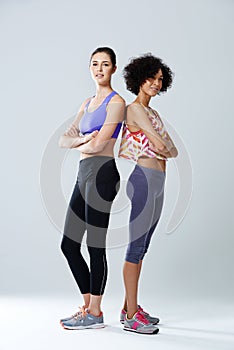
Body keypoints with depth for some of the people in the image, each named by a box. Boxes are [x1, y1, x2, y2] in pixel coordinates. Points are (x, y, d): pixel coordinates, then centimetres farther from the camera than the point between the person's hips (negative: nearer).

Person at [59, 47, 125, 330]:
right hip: (84, 175, 9)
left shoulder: (116, 102, -5)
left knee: (95, 246, -2)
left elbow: (99, 144, -15)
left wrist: (79, 145, 5)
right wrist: (83, 139, -7)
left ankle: (95, 314, 11)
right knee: (69, 244, 10)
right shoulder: (87, 103, 20)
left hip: (101, 174, -9)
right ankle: (88, 306, 24)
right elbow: (63, 140, 13)